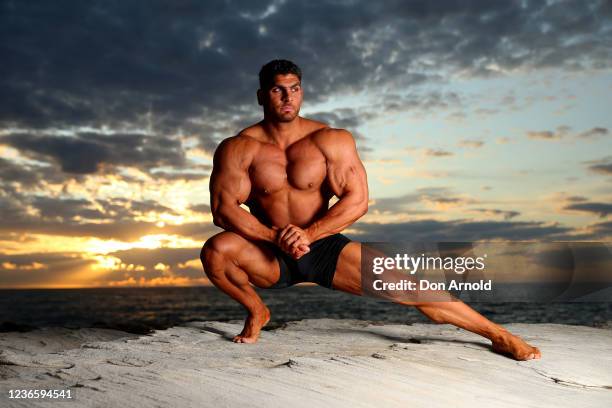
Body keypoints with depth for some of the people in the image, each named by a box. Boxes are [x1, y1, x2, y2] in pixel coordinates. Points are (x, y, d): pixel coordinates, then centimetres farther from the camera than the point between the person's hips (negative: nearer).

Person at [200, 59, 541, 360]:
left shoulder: (331, 140, -8)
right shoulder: (239, 148, -9)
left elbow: (358, 201, -12)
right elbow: (223, 209, -15)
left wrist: (308, 234, -24)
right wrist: (276, 236, -27)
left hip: (323, 248, 0)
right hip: (270, 257, 0)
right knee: (216, 249, -31)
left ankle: (498, 334, 2)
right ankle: (257, 311, -1)